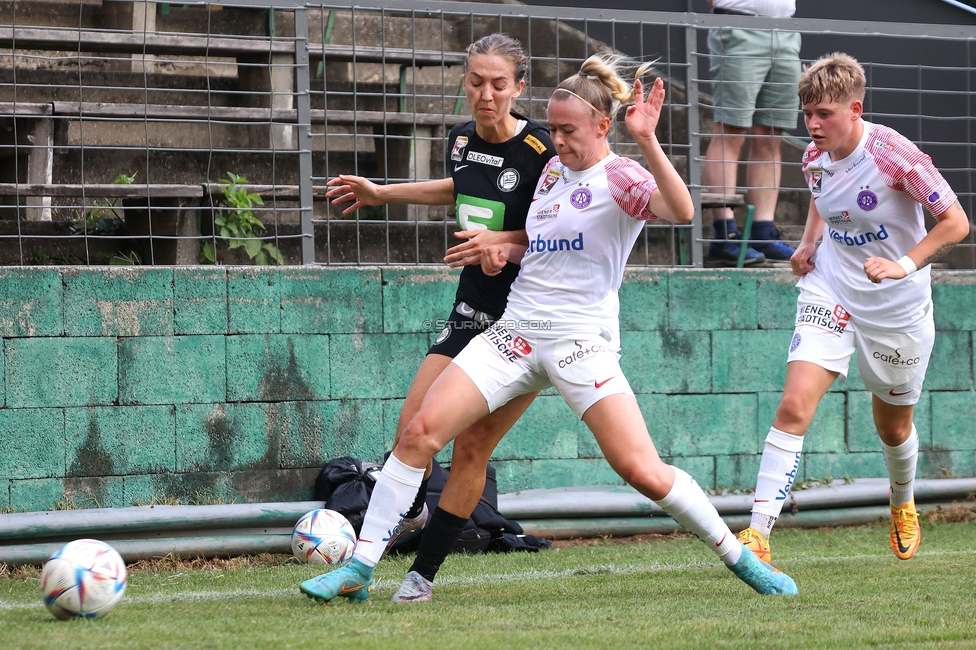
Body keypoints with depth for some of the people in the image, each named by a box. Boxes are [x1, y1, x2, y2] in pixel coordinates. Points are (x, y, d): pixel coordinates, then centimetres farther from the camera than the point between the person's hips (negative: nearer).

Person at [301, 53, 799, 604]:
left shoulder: (620, 178, -7)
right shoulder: (552, 169, 15)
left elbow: (681, 210, -28)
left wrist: (647, 140, -35)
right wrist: (502, 248, 11)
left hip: (582, 341, -6)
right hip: (516, 332, 6)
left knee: (642, 469, -15)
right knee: (420, 433, -7)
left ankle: (741, 558, 4)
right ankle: (360, 569, -2)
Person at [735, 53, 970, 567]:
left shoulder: (893, 154, -21)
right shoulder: (815, 158, -4)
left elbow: (955, 224, -20)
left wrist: (905, 265, -32)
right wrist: (809, 241, 5)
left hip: (896, 309, -3)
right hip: (830, 293, 3)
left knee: (893, 428, 15)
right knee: (793, 407, -17)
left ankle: (903, 505, 49)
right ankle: (758, 534, -20)